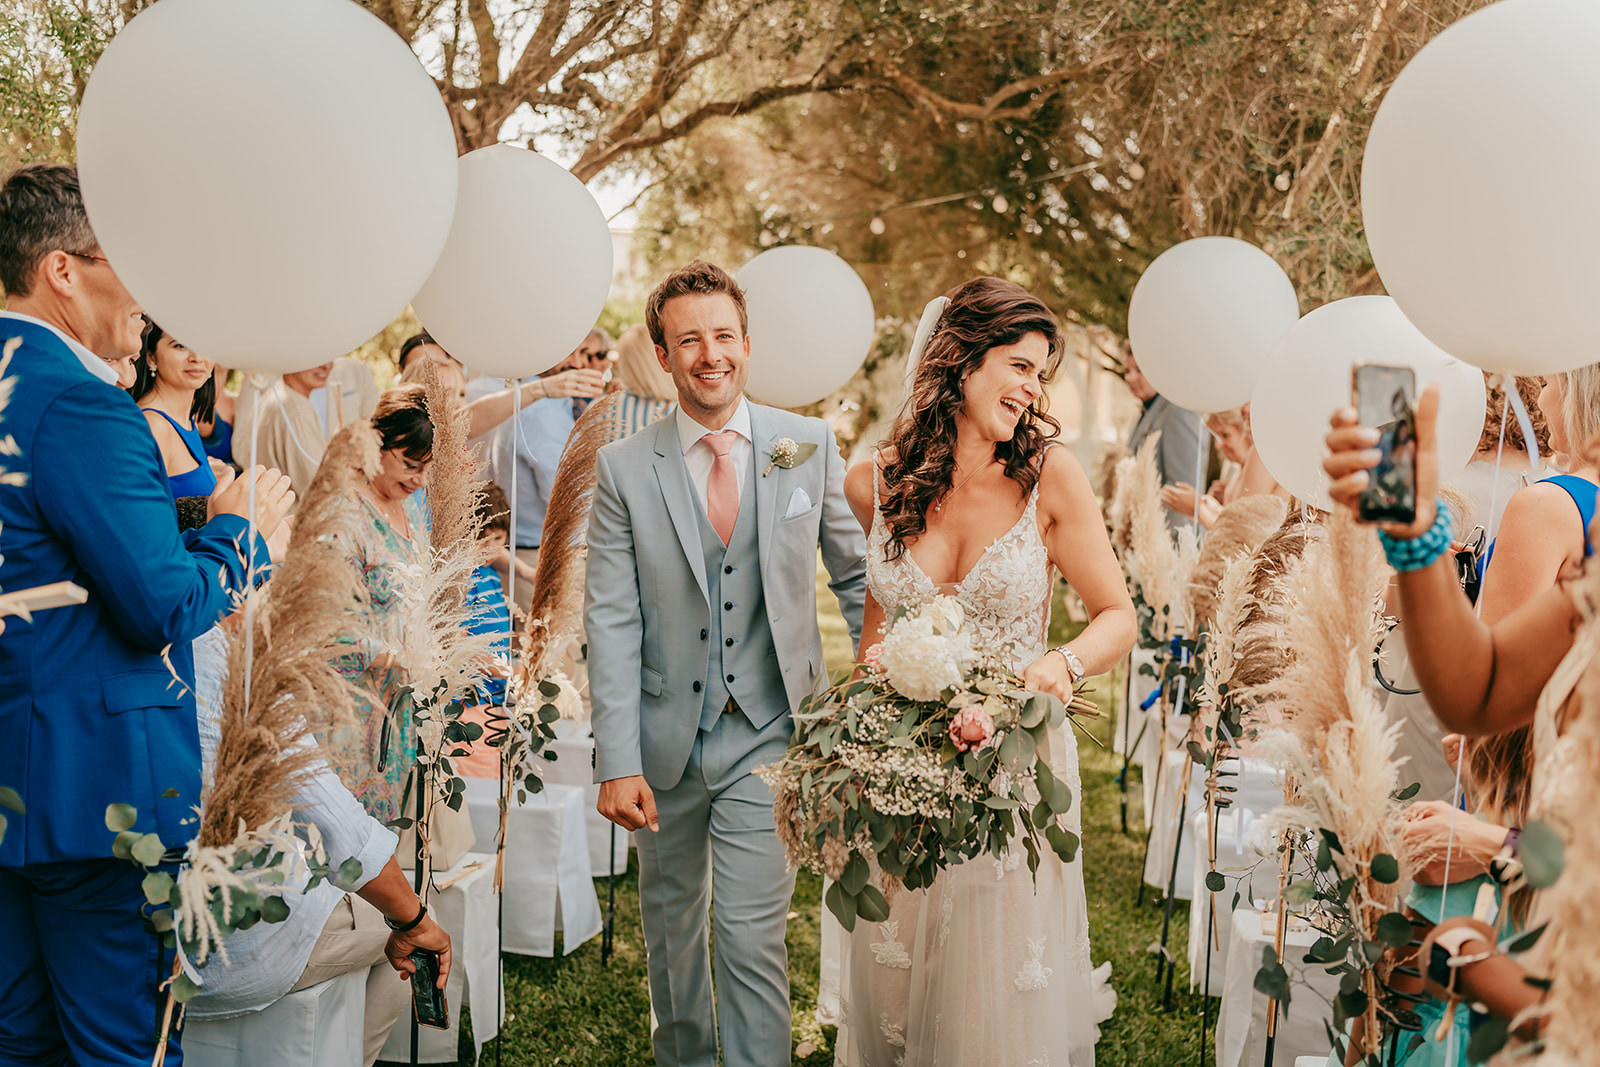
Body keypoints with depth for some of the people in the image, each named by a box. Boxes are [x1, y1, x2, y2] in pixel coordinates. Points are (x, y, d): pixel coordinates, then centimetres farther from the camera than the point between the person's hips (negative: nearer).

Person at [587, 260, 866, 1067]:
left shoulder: (810, 445, -2)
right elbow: (611, 621, -8)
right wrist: (617, 762, -13)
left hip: (767, 736, -1)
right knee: (670, 920, 20)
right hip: (665, 736, 2)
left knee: (752, 936, -5)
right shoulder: (623, 467, -5)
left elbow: (856, 576, 5)